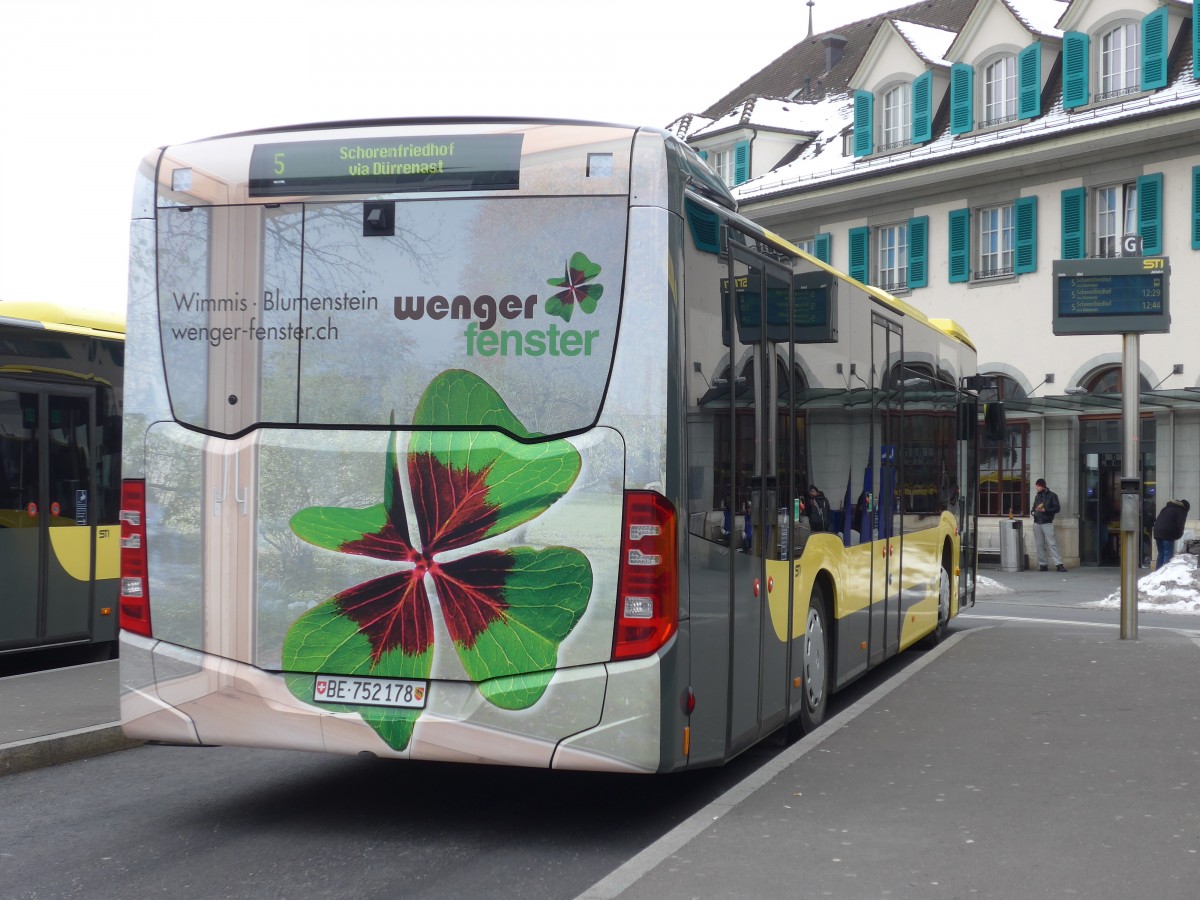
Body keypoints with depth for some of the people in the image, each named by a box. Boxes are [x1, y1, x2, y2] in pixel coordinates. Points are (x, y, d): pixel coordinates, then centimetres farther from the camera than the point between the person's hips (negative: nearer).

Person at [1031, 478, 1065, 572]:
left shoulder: (1052, 495, 1)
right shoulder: (1037, 496, 18)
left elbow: (1057, 508, -5)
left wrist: (1045, 510, -16)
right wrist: (1035, 510, 1)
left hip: (1047, 523, -6)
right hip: (1037, 523, 6)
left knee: (1052, 544, -12)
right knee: (1039, 545, 3)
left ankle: (1059, 564, -15)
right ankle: (1043, 564, 7)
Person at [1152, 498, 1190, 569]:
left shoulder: (1167, 507, 29)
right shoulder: (1182, 511, 7)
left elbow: (1157, 520, 24)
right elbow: (1180, 525, -6)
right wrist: (1178, 536, 10)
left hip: (1158, 532, 7)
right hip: (1168, 534, -7)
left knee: (1161, 555, 14)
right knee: (1168, 556, -4)